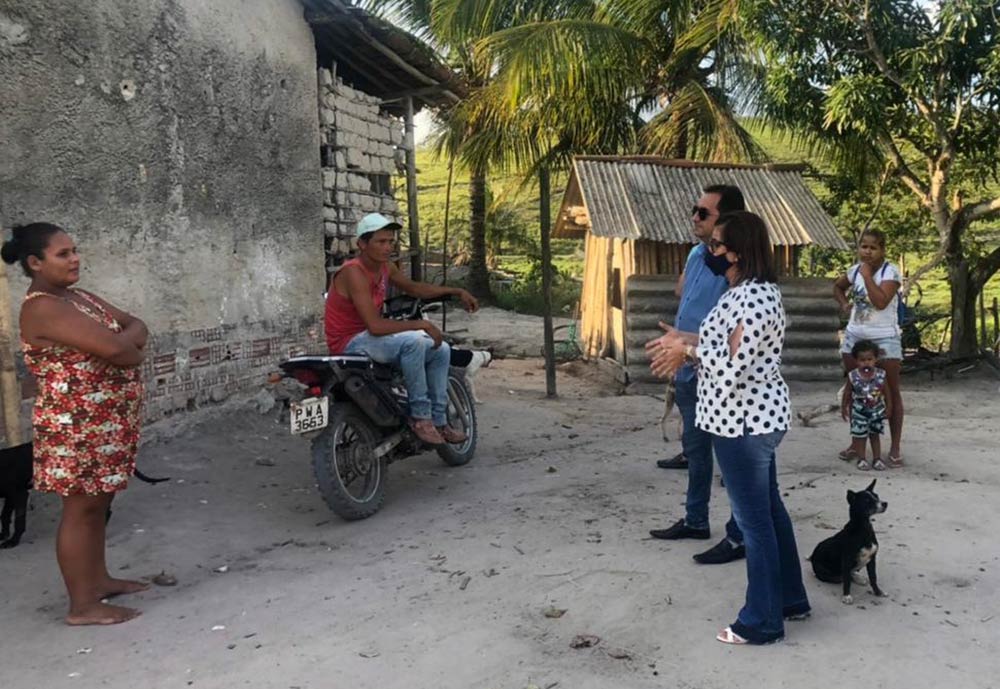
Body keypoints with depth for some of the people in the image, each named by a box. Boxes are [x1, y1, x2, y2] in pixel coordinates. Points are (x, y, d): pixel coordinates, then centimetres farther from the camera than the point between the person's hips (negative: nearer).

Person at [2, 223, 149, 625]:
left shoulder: (76, 296, 12)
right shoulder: (43, 308, -19)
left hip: (106, 422, 9)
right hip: (77, 426, -9)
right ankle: (82, 605, 8)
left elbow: (136, 326, 10)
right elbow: (114, 349, -28)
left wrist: (122, 342, -11)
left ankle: (98, 580, 32)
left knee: (97, 504, 18)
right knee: (80, 509, -1)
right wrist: (132, 348, -6)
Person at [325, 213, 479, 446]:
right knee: (413, 342, -33)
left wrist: (457, 291, 15)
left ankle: (438, 422, 10)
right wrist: (422, 324, -25)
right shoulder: (353, 272, -23)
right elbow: (375, 325, -30)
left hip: (371, 336, 10)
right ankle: (420, 416, -20)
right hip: (349, 342, -10)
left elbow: (413, 288, 22)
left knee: (441, 350, 6)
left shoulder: (385, 267, 3)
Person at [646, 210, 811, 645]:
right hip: (761, 417, 11)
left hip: (742, 423, -11)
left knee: (754, 520, 1)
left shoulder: (750, 299, -23)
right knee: (769, 510, 20)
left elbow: (731, 367, -27)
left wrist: (688, 349, -14)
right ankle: (791, 599, 35)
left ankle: (762, 622, 16)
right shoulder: (753, 291, 10)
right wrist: (687, 341, 4)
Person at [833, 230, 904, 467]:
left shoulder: (890, 271, -13)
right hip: (854, 336, 6)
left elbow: (881, 302, -27)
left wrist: (867, 275, -21)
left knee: (891, 392, 2)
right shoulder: (855, 270, 4)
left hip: (885, 338, -6)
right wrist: (844, 303, 7)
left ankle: (895, 447, 8)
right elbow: (837, 287, 25)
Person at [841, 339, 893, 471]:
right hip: (859, 411, -1)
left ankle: (877, 459, 22)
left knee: (874, 435, 13)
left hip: (877, 410, 1)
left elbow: (886, 392, -1)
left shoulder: (881, 375, -13)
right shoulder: (853, 376, -16)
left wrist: (889, 407, 3)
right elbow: (847, 393, -4)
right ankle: (861, 459, 17)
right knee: (860, 436, 5)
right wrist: (844, 408, 1)